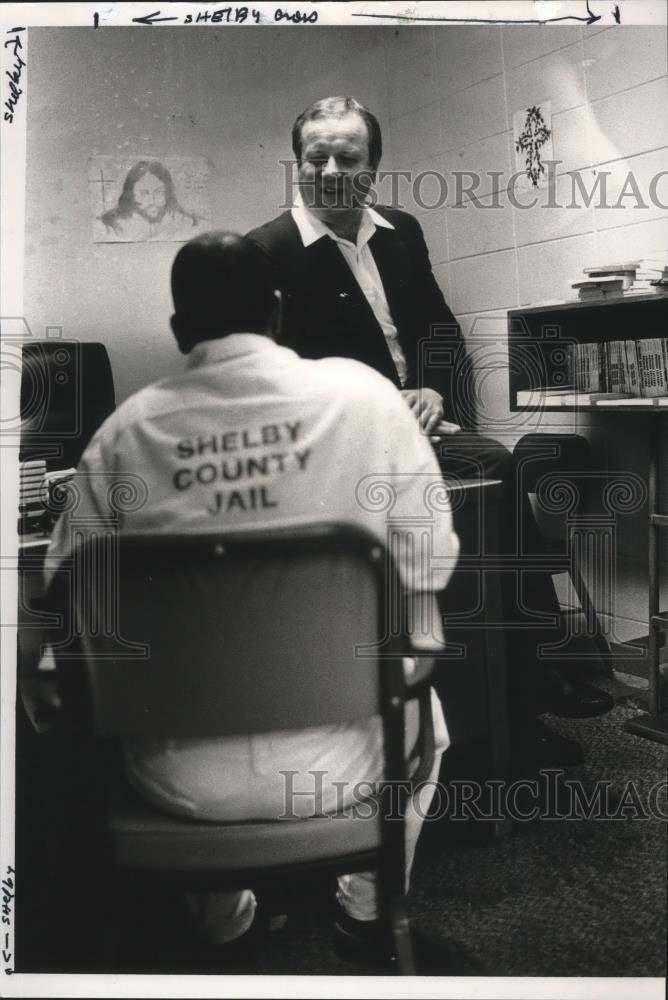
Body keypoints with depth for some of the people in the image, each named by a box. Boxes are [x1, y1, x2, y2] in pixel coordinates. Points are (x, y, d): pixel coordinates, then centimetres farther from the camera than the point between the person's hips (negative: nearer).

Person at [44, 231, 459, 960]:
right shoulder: (361, 393, -11)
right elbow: (430, 566, -5)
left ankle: (220, 914, 47)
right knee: (419, 708, 34)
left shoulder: (125, 429, -9)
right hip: (332, 758, 0)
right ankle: (368, 901, 46)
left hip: (183, 775, 1)